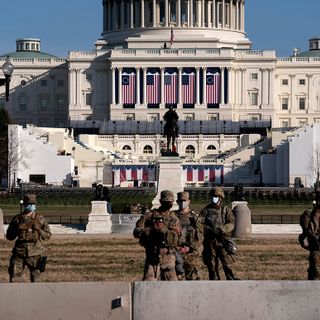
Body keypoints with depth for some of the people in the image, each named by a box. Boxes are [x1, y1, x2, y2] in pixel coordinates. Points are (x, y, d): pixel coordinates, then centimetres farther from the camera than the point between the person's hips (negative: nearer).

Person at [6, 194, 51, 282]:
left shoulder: (40, 219, 4)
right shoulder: (17, 219, 6)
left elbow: (48, 235, 8)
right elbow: (9, 236, 10)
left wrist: (39, 231, -10)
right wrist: (17, 230, -9)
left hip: (35, 253, -1)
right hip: (19, 253, 1)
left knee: (35, 278, 5)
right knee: (14, 277, -1)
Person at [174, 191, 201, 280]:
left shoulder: (194, 216, 5)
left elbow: (199, 237, 1)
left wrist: (190, 248, -11)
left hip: (191, 252, 0)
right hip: (177, 252, 0)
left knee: (193, 278, 2)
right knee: (176, 277, -3)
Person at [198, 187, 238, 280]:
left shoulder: (226, 211, 7)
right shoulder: (206, 210, 9)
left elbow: (231, 224, -8)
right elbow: (199, 223, -2)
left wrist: (221, 229, -24)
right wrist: (208, 229, -18)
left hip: (223, 242, -2)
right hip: (209, 242, 2)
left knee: (227, 264, -7)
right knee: (212, 266, 6)